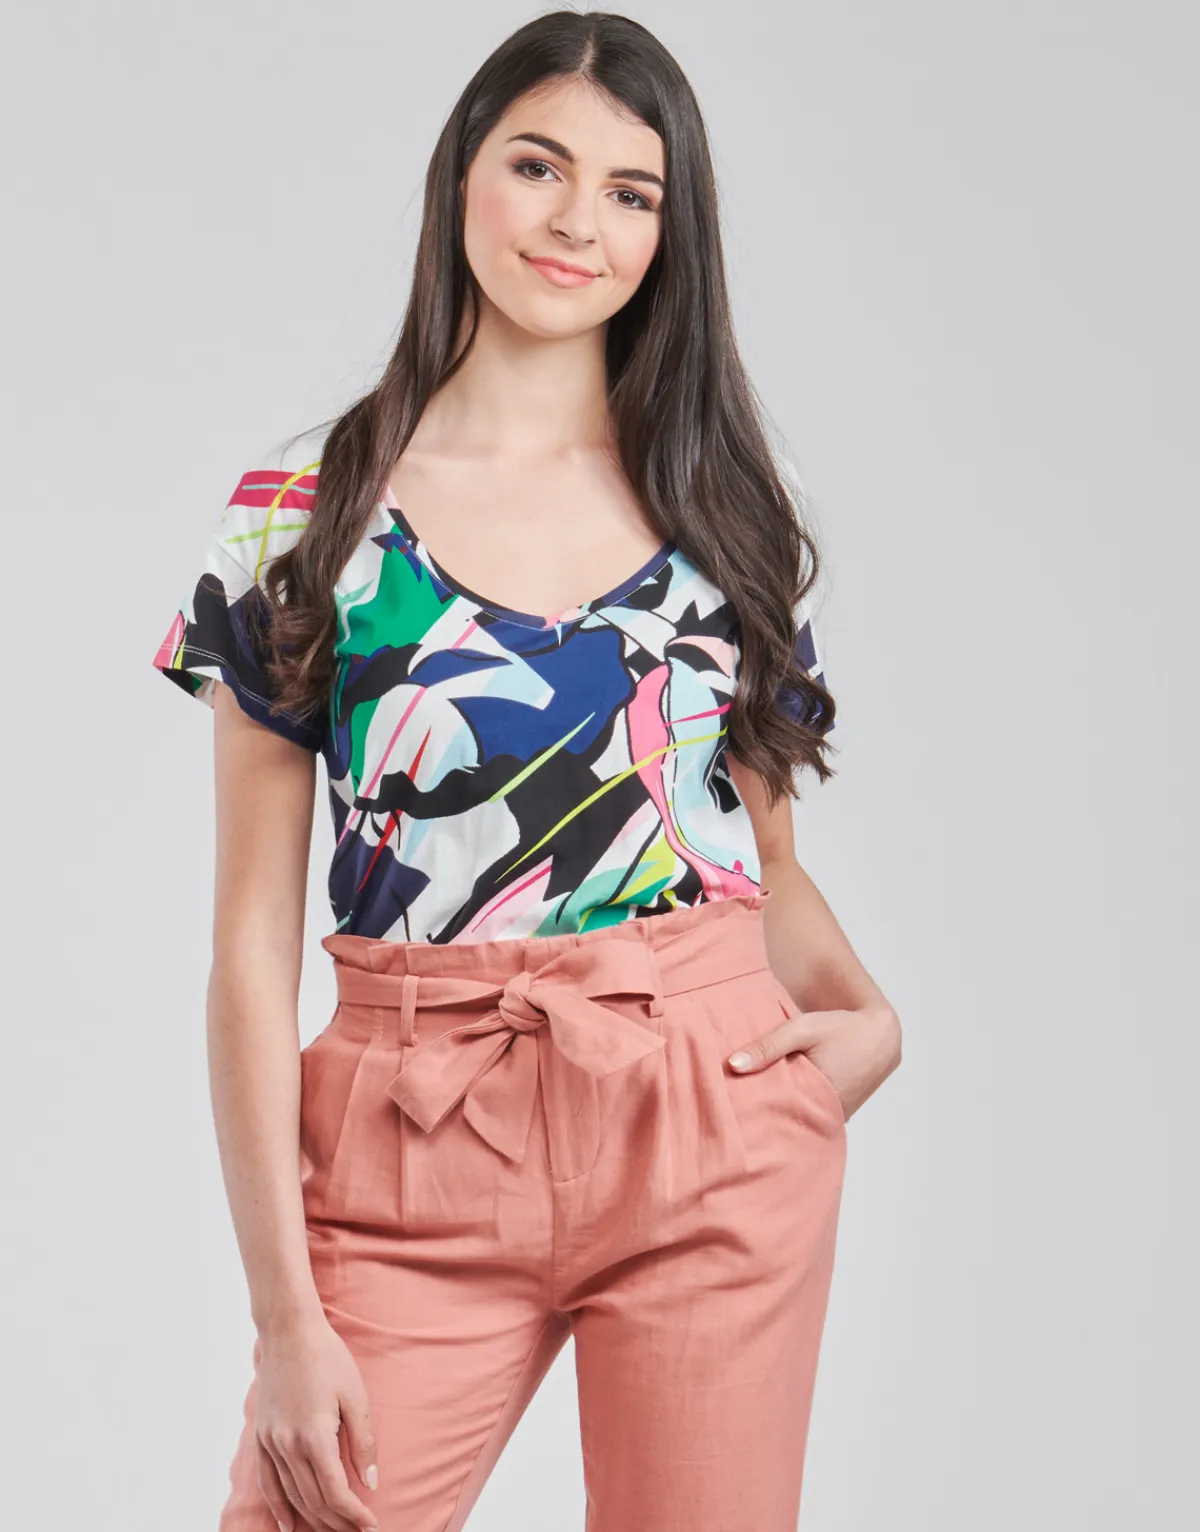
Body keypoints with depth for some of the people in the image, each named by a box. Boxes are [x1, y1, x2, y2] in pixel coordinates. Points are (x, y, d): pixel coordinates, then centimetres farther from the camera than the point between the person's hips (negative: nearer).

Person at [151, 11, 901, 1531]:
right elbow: (254, 942, -2)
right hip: (421, 1155, -1)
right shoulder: (303, 512, 0)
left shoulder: (716, 500, 8)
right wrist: (287, 1318, -8)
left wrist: (866, 1017, -4)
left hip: (716, 1137, 2)